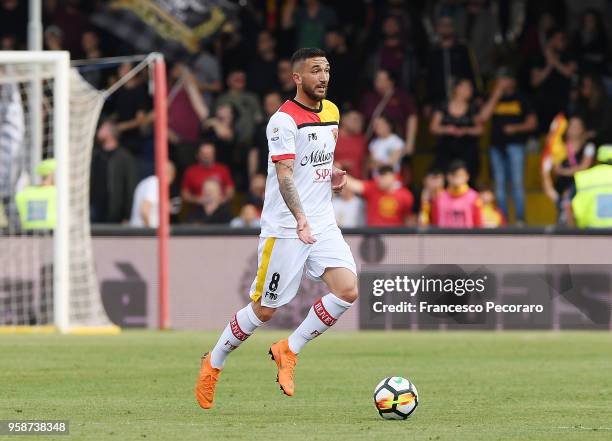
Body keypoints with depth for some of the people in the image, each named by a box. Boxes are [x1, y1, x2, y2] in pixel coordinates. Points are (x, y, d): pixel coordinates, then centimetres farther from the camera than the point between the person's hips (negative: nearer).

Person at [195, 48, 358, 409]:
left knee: (348, 290, -12)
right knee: (265, 309, 0)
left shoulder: (332, 112, 10)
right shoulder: (285, 120, -14)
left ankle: (289, 351, 5)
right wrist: (300, 218, -39)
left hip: (323, 224, 7)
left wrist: (334, 174, 5)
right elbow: (284, 176, -25)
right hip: (285, 229, -7)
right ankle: (213, 364, 22)